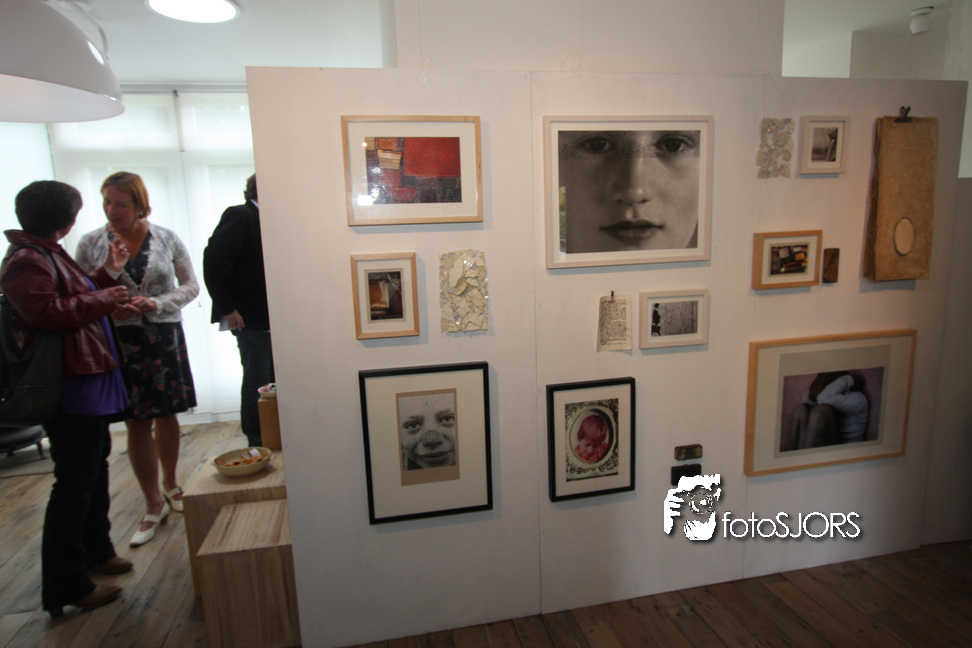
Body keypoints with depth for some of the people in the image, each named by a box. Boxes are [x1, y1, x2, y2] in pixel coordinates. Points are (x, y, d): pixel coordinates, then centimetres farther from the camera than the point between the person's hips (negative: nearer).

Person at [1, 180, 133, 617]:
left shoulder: (47, 255, 17)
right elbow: (46, 311, -29)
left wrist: (108, 273, 16)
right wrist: (101, 299, -18)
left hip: (87, 380, 11)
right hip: (71, 387, -11)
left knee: (94, 468, 22)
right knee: (75, 483, -3)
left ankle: (96, 552, 39)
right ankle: (65, 588, 10)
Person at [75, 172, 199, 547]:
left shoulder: (166, 238, 1)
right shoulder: (90, 243, 1)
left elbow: (191, 287, 3)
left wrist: (157, 303, -13)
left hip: (165, 337, 1)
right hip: (119, 341, 0)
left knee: (167, 416, 10)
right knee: (137, 425, 2)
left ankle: (170, 485, 31)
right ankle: (154, 505, 15)